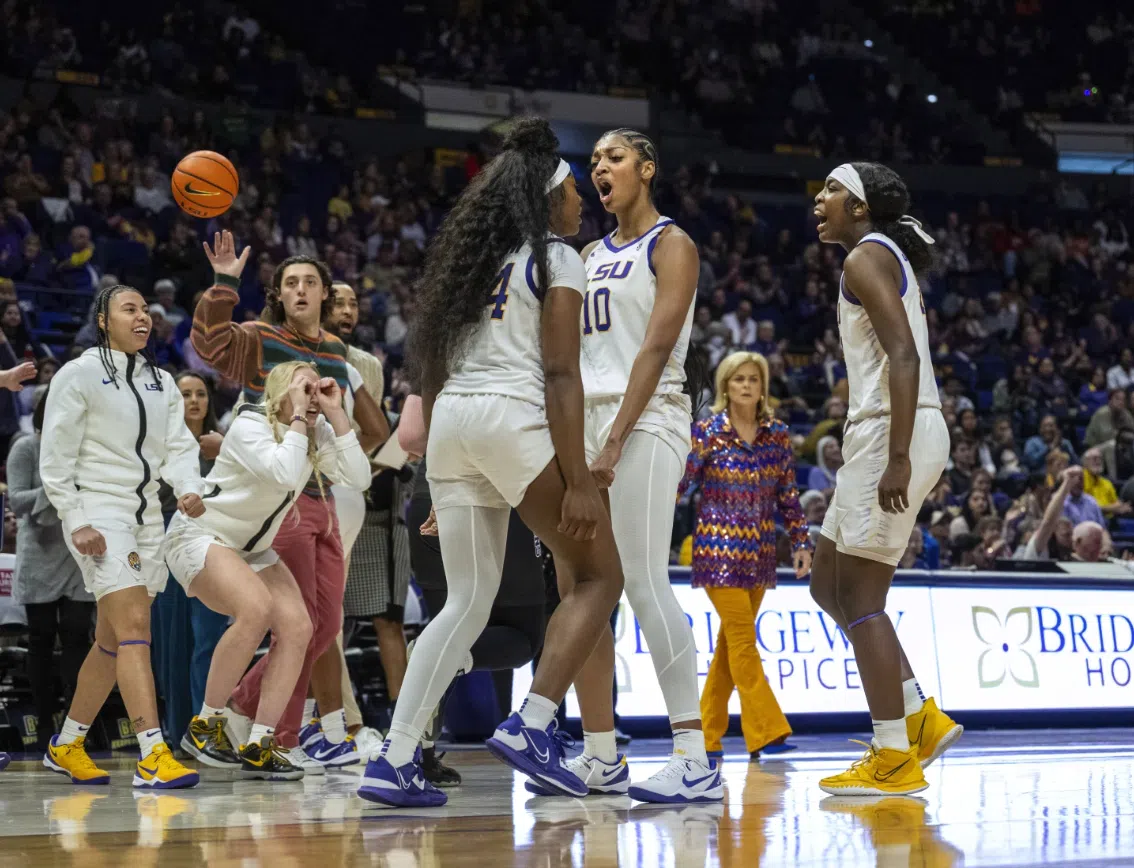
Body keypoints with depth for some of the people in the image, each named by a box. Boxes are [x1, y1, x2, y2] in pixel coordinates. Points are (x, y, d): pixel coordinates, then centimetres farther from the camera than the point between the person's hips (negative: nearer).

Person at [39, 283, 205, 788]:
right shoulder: (78, 375, -5)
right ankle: (152, 757, -24)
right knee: (134, 627, -18)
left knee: (113, 639, 12)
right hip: (98, 514, -7)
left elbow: (178, 446, 7)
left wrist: (189, 489, -13)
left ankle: (66, 746, 26)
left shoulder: (161, 382, 14)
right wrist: (76, 521, -14)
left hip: (146, 517, 7)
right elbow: (55, 458, -7)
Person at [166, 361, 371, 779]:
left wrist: (336, 414, -20)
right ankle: (204, 725, -17)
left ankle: (258, 746, -11)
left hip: (252, 549, 7)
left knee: (297, 627, -14)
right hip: (199, 536, -7)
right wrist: (298, 417, -30)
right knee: (256, 608, -32)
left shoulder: (318, 432, -2)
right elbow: (286, 473, -40)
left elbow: (359, 478, -17)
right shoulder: (250, 426, -21)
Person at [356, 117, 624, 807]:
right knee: (600, 575, 5)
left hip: (451, 419, 7)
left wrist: (437, 475, 25)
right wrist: (577, 482, -13)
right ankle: (532, 726, -9)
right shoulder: (556, 259, 1)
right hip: (516, 417, -7)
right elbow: (560, 375, -9)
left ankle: (394, 762, 0)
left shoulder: (472, 258, 23)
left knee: (468, 601, 9)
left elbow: (433, 371, 21)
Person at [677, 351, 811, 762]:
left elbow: (788, 495, 10)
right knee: (743, 639, -10)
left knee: (731, 641, 8)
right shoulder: (707, 431, -4)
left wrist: (801, 543, 6)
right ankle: (766, 732, -11)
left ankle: (707, 733, 16)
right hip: (719, 550, -4)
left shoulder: (778, 434, 6)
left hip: (760, 552, 4)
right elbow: (677, 484, -4)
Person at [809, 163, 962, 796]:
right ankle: (922, 718, 14)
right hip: (891, 435, 10)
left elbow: (903, 356, -20)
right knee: (828, 584, 14)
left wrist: (896, 458, -26)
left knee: (859, 598, -7)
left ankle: (895, 760, -4)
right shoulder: (893, 257, 22)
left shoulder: (866, 258, -9)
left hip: (893, 433, -10)